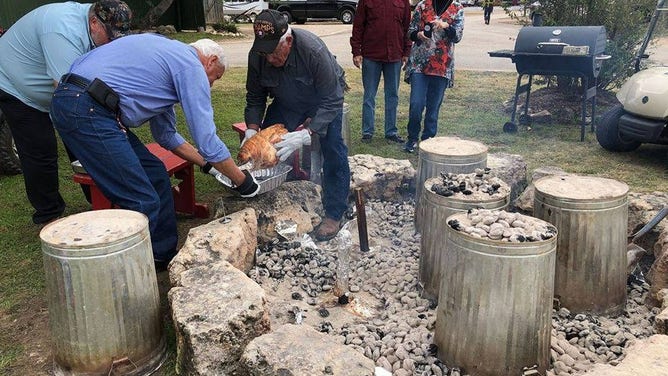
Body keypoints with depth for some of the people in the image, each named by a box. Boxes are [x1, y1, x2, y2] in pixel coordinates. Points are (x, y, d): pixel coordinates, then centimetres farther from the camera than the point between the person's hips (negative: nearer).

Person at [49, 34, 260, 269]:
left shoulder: (168, 54, 26)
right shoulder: (191, 66, -2)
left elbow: (165, 134, 31)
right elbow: (207, 140, -5)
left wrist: (207, 164, 30)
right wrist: (242, 180, 8)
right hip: (86, 110, -10)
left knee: (155, 175, 15)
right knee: (143, 203, -8)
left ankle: (164, 255, 25)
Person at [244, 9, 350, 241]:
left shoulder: (313, 50, -38)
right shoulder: (257, 55, -24)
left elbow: (331, 101, -35)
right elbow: (255, 98, -10)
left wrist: (306, 134, -46)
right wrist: (252, 130, -26)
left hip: (325, 96, -4)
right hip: (286, 102, 4)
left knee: (332, 146, -22)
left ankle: (334, 214, -11)